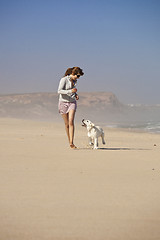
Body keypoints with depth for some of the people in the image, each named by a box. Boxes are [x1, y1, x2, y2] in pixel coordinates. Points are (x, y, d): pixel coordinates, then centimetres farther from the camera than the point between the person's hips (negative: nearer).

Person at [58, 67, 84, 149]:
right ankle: (69, 141, 20)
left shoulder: (74, 80, 6)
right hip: (63, 103, -3)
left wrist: (76, 95, 1)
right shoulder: (64, 79, -14)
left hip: (72, 103, 3)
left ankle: (71, 143, -20)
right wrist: (70, 91, -32)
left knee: (71, 122, -14)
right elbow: (59, 91, -21)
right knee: (67, 124, 4)